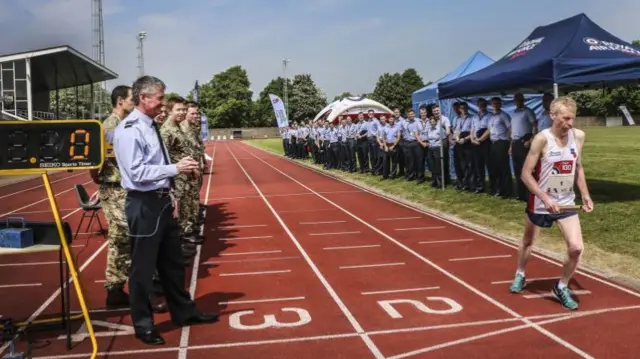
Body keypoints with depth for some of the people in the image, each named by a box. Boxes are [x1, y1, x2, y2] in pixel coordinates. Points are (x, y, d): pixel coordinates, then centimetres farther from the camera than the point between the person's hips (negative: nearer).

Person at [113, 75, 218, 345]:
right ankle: (143, 324, 22)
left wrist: (170, 194, 8)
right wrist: (176, 168, -23)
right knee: (143, 267, 5)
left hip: (162, 201, 9)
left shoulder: (152, 125, 10)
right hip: (144, 205, -9)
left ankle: (184, 312, 36)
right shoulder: (129, 130, -17)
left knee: (172, 262, 20)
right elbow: (137, 172, -23)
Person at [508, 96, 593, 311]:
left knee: (576, 247, -8)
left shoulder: (578, 136, -5)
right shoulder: (542, 139, -20)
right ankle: (520, 276, 45)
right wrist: (545, 198, -25)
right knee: (528, 242, 18)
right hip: (540, 202, -3)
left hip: (567, 202, 3)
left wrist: (585, 194, 5)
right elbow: (526, 174, -19)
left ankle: (562, 288, 16)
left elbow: (578, 167, 11)